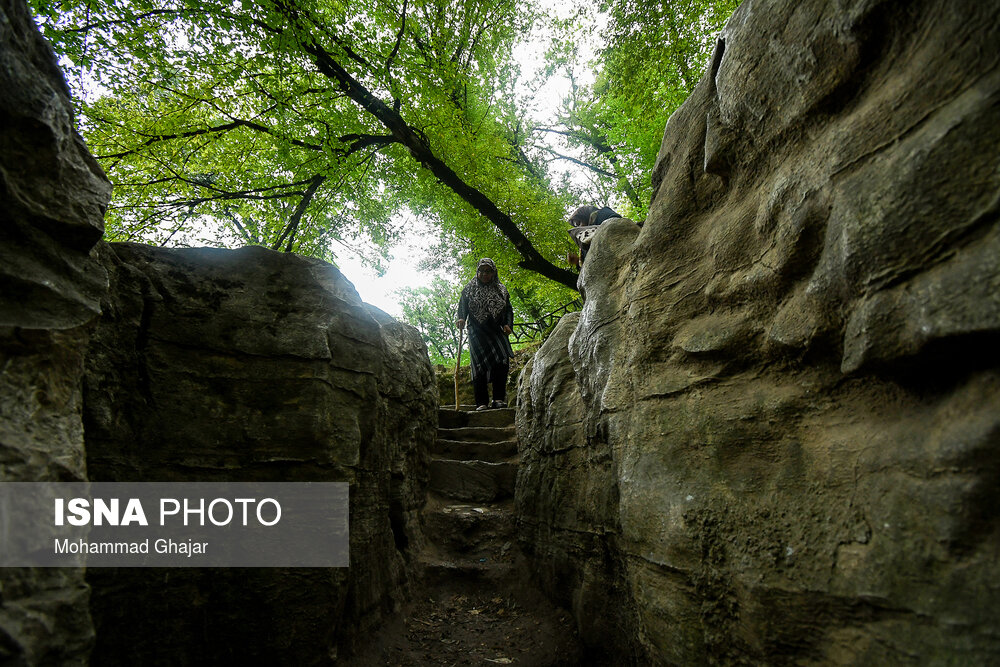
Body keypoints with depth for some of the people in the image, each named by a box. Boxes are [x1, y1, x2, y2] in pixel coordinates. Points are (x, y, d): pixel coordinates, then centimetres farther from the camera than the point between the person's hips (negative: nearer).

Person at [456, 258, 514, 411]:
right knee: (480, 365, -9)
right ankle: (482, 402, -9)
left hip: (496, 331, 2)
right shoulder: (469, 289, 13)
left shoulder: (501, 290, 17)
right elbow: (462, 307, 5)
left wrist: (508, 324, -2)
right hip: (477, 332, -1)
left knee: (502, 361, -16)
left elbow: (509, 310, 15)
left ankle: (498, 399, -12)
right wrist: (461, 319, -15)